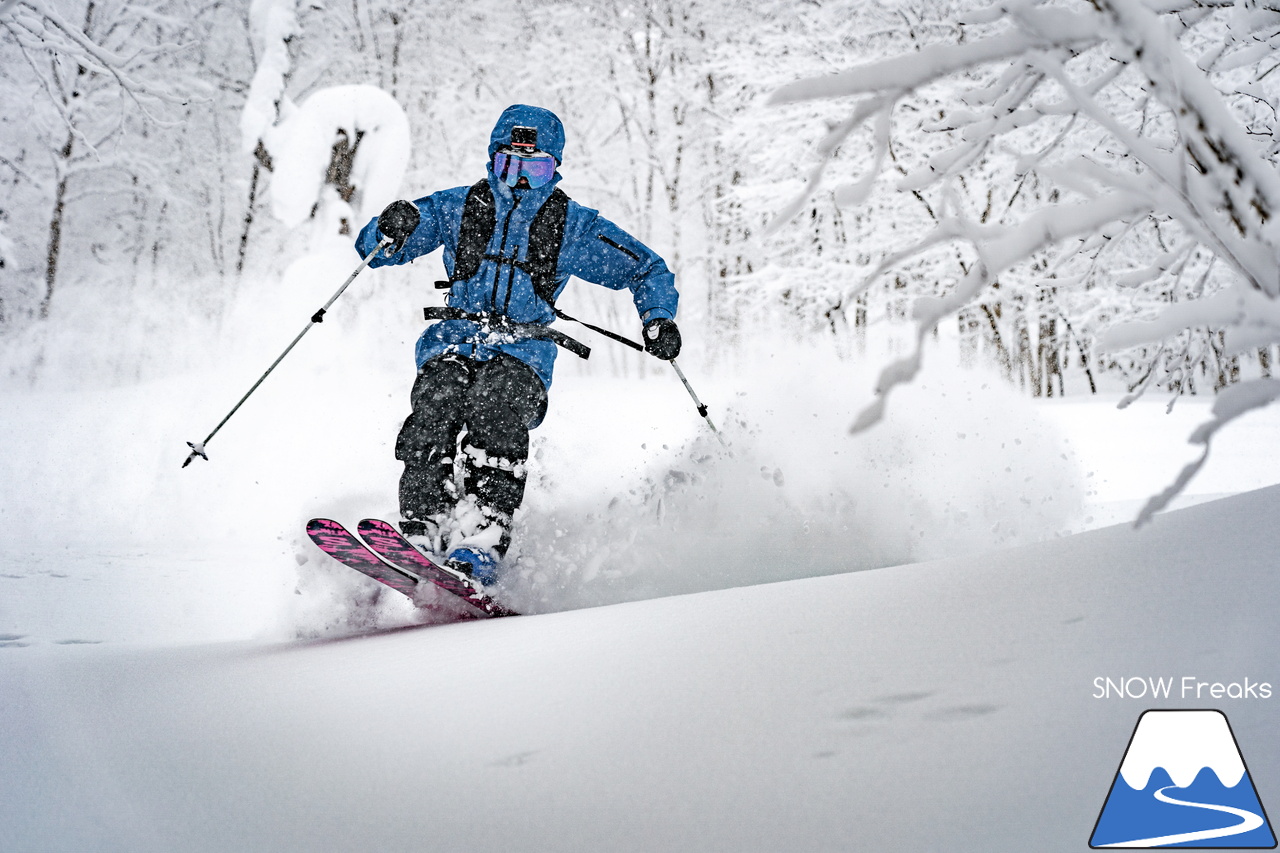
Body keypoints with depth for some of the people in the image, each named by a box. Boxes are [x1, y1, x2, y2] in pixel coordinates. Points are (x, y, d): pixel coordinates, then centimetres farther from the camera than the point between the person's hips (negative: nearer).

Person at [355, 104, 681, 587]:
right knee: (437, 403, -31)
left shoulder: (571, 225, 10)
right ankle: (421, 536, -32)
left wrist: (659, 318, -2)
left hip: (522, 352, -1)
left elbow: (646, 268, 18)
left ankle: (479, 545, -44)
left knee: (496, 408, -33)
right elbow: (373, 245, 10)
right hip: (454, 342, 1)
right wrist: (392, 227, -15)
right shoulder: (458, 207, 12)